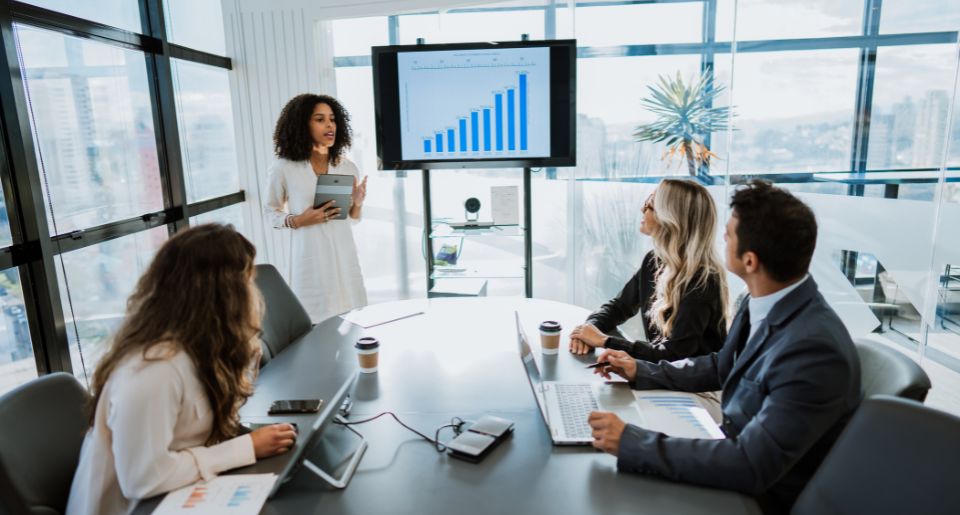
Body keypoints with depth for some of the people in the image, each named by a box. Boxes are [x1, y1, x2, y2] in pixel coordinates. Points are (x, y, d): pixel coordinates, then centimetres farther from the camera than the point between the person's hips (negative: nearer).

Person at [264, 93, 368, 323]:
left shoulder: (348, 168, 3)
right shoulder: (284, 168, -6)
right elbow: (270, 213, 5)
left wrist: (357, 203, -10)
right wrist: (298, 221, -13)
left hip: (343, 257, 3)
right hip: (310, 259, -3)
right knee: (315, 323, 3)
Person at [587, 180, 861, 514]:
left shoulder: (815, 350, -33)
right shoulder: (763, 304, -6)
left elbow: (752, 466, -33)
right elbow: (721, 367, 11)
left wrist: (630, 442, -32)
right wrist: (641, 371, 2)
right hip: (738, 453, 7)